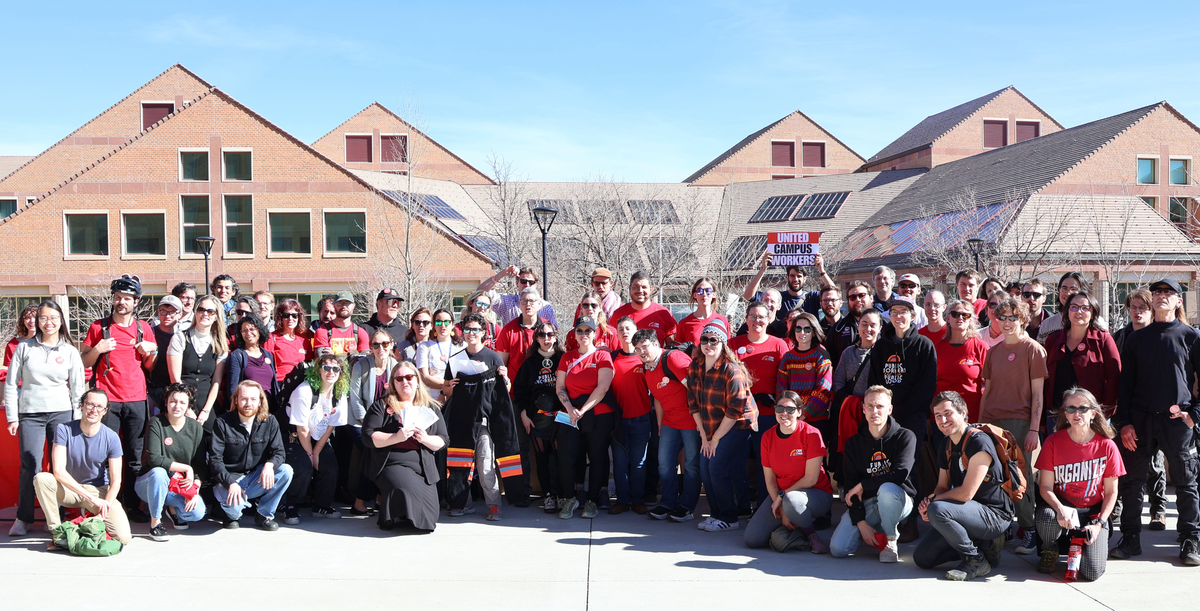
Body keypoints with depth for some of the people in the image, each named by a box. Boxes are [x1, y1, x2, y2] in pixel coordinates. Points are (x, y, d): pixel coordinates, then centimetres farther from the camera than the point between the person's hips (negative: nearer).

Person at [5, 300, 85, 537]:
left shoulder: (70, 351, 6)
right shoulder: (24, 347, 5)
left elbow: (78, 388, 8)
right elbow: (11, 384, 7)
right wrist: (12, 417, 2)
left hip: (61, 412, 0)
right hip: (30, 414, 0)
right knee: (30, 466, -6)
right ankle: (23, 518, 7)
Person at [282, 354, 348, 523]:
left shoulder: (340, 395, -7)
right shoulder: (305, 391, -24)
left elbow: (330, 427, -2)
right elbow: (302, 430, -19)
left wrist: (316, 453, -8)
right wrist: (310, 455, -12)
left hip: (320, 439, 5)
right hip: (295, 438, -5)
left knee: (330, 465, -13)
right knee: (303, 467, -24)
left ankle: (321, 506, 6)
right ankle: (290, 507, -4)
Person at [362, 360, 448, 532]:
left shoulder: (430, 408, 16)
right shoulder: (381, 405, 7)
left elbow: (443, 441, 13)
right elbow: (368, 437, -3)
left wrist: (425, 439, -9)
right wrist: (396, 437, -17)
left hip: (423, 467, 3)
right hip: (392, 464, -3)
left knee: (429, 517, -13)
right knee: (406, 489, -34)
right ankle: (389, 516, 1)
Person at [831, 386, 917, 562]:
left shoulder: (905, 437, -5)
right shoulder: (853, 444, 4)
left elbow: (900, 474, -20)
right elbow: (849, 486, -1)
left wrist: (862, 485, -13)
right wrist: (861, 523, -12)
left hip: (898, 499, -2)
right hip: (865, 503, 2)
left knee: (886, 490, -39)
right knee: (837, 548, -18)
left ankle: (890, 540, -12)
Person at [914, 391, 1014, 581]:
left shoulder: (979, 442, -19)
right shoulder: (946, 446, 8)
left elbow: (966, 493, -24)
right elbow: (942, 486, 11)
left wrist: (933, 500, -11)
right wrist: (927, 501, -11)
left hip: (994, 515, -8)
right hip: (969, 513, 8)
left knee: (937, 510, -33)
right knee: (922, 558, 1)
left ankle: (975, 560, -12)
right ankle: (982, 544, 12)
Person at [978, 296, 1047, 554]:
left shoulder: (1033, 348, 0)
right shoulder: (994, 351, 15)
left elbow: (1037, 392, -4)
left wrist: (1034, 428, -11)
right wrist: (980, 424, 13)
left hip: (1019, 421, -5)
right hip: (992, 421, 5)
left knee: (1021, 475, -5)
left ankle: (1026, 532, 4)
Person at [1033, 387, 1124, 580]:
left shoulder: (1107, 446, -6)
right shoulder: (1053, 442, -6)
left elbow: (1111, 492, 1)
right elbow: (1045, 487, -7)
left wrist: (1099, 524, -11)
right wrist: (1060, 509, -28)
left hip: (1093, 512, 0)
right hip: (1061, 505, 0)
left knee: (1092, 571, -19)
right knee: (1047, 516, -38)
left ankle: (1095, 543, 19)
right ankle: (1049, 550, -1)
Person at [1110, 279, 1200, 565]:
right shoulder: (1137, 338, 11)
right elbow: (1125, 383, 8)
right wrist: (1124, 421, 0)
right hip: (1140, 420, 2)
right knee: (1132, 481, 3)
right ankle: (1130, 538, 11)